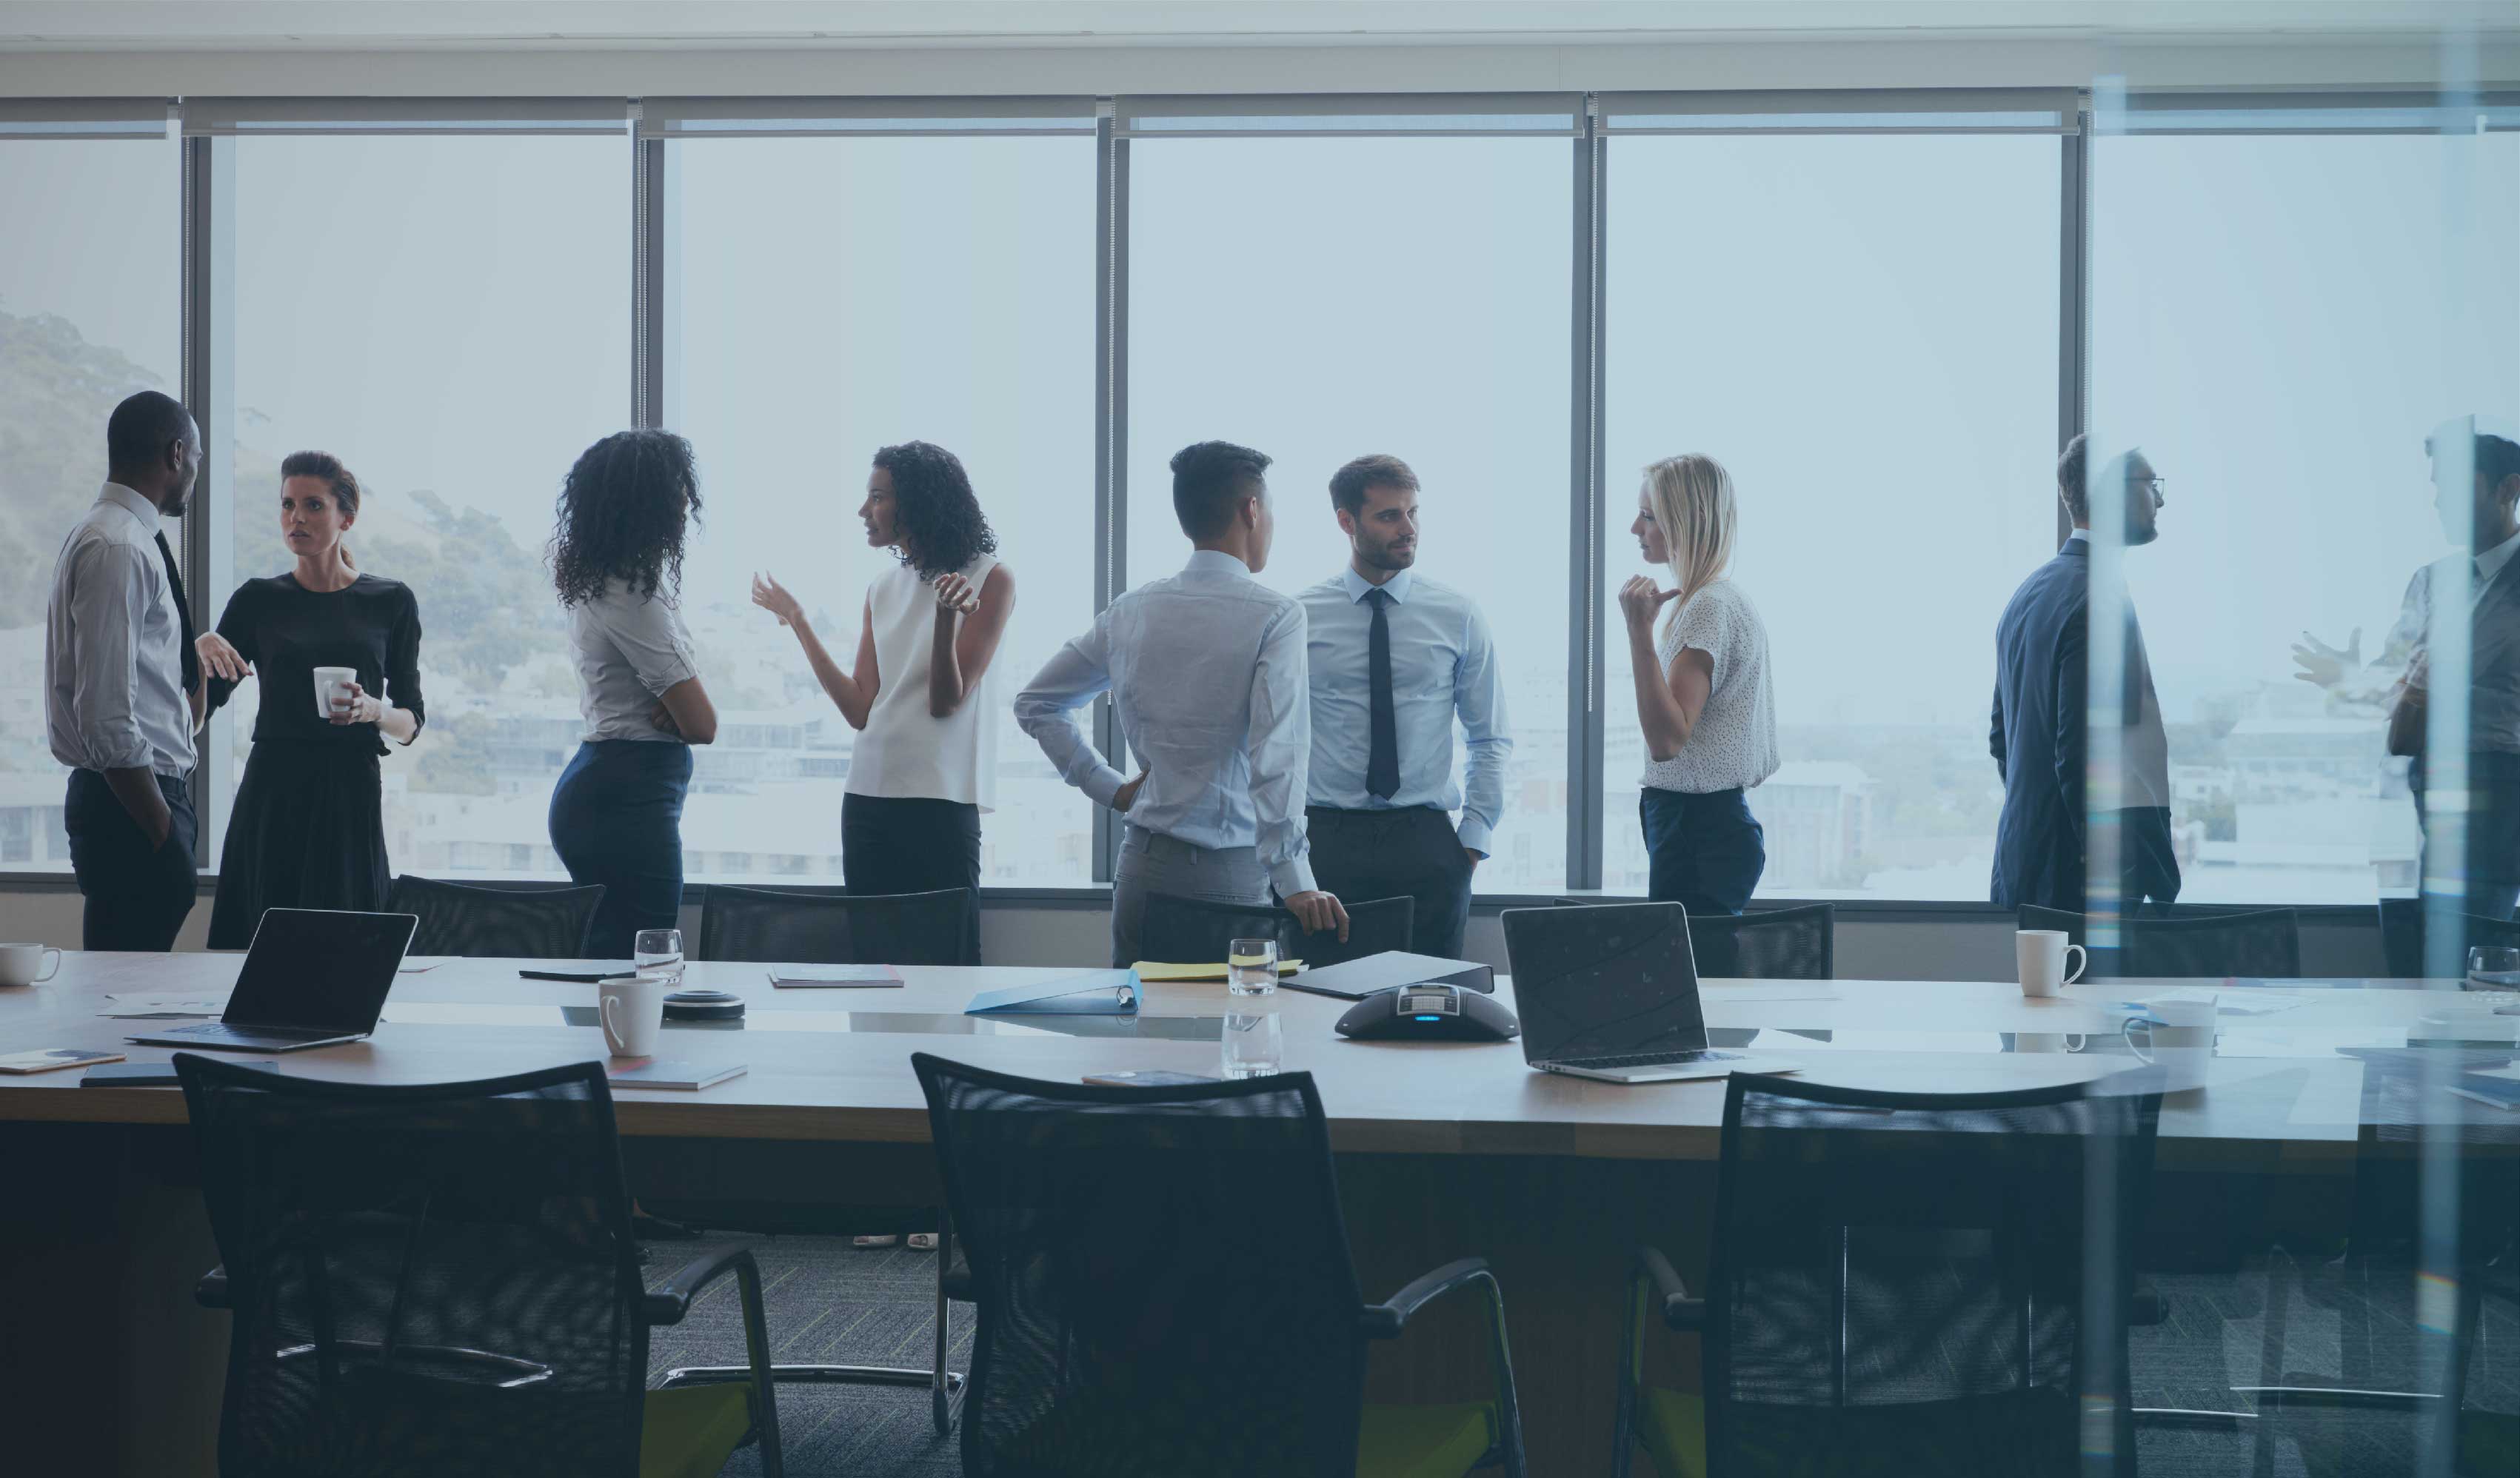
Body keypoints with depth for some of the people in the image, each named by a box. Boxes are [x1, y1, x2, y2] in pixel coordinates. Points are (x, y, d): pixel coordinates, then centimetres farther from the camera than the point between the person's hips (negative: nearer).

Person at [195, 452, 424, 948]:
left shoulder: (391, 603, 7)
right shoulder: (257, 601, 8)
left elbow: (411, 725, 8)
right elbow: (200, 709, 5)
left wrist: (373, 710, -12)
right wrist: (202, 648, -13)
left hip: (350, 797, 0)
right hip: (271, 795, 1)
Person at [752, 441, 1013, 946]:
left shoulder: (990, 579, -2)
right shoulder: (884, 588, 14)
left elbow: (946, 701, -9)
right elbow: (862, 711, 8)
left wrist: (947, 617, -25)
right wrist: (799, 624, 10)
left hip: (941, 801, -6)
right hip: (868, 795, 6)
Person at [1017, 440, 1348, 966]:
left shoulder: (1131, 611, 7)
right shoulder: (1276, 615, -10)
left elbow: (1035, 703, 16)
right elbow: (1276, 752, -20)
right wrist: (1294, 882, -24)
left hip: (1142, 864, 5)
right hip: (1229, 875, -5)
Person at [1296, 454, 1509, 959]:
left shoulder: (1458, 615, 6)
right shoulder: (1300, 616, 3)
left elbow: (1491, 740, 10)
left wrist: (1473, 838, 1)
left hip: (1427, 841, 1)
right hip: (1327, 839, -1)